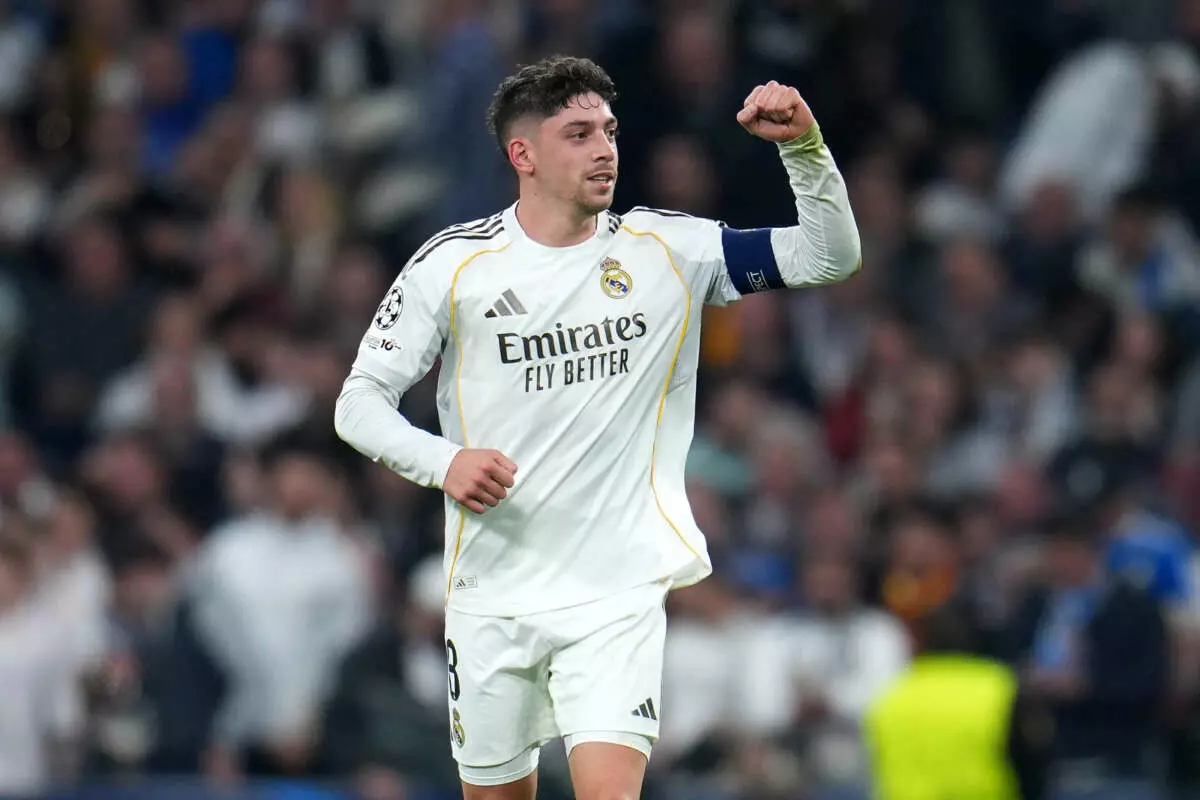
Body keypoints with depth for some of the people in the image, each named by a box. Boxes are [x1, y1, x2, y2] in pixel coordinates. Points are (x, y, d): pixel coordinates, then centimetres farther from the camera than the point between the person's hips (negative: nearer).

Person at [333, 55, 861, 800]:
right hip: (492, 593, 1)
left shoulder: (667, 250, 1)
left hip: (617, 592, -1)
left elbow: (831, 256, -1)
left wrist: (803, 147, -17)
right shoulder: (453, 264, -2)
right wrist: (441, 460, -19)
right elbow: (360, 401, 0)